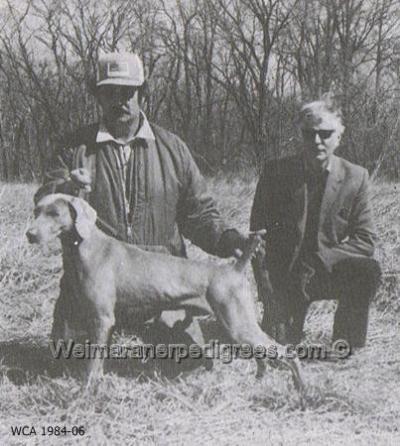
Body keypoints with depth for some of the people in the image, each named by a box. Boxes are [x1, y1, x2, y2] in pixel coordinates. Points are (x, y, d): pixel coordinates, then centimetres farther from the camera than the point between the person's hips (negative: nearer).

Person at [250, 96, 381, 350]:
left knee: (368, 271, -27)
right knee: (279, 345, -21)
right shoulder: (277, 172, -6)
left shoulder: (355, 177, -4)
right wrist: (270, 297, -14)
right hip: (283, 274, -2)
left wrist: (319, 261, -22)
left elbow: (365, 240, -6)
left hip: (329, 272, 2)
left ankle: (346, 349, -9)